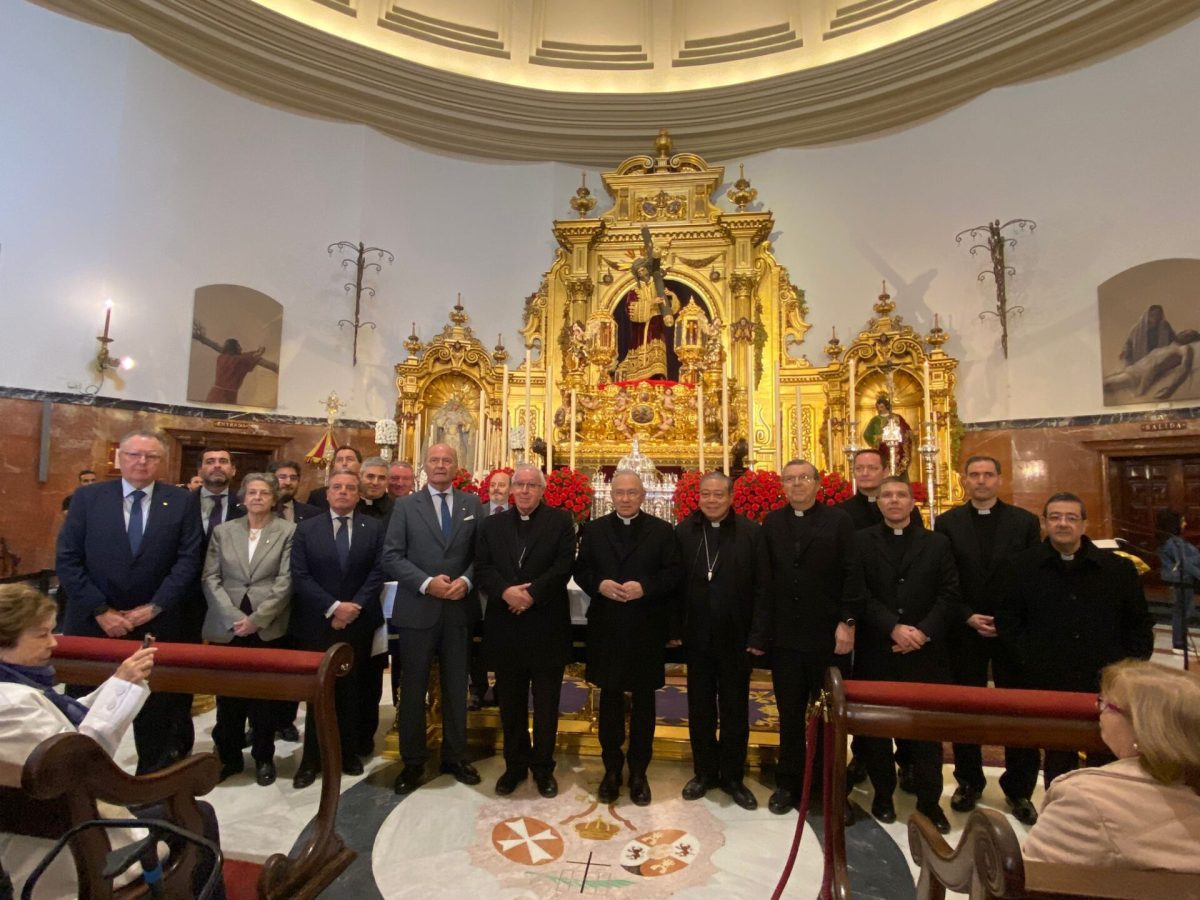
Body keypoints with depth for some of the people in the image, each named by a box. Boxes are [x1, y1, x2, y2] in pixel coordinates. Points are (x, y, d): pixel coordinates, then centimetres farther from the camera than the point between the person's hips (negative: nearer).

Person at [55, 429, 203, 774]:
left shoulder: (182, 501, -1)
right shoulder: (87, 498, 1)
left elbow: (188, 561, -5)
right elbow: (67, 560, -3)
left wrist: (153, 608, -12)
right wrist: (101, 611, -10)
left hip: (157, 624, -1)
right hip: (93, 623, 1)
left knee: (156, 713, 10)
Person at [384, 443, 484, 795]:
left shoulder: (472, 504, 5)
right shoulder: (406, 506, 1)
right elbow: (391, 556, -5)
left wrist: (466, 581, -14)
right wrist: (427, 583, -17)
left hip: (460, 609, 1)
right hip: (417, 609, -1)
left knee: (456, 686, 14)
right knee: (413, 688, 11)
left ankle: (455, 756, 30)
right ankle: (413, 760, 28)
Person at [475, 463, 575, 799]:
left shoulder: (560, 521, -1)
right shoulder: (492, 524, 8)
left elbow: (564, 566, -10)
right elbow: (482, 567, 0)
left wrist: (532, 593, -19)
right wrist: (505, 592, -17)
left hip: (546, 624, -2)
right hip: (505, 625, 3)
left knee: (546, 703, 10)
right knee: (511, 702, 15)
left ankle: (543, 767, 27)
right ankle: (515, 764, 32)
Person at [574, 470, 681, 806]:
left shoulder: (661, 530, -1)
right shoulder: (594, 529, 5)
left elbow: (673, 573, -5)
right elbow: (581, 570, 4)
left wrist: (644, 587, -20)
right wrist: (599, 584, -15)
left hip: (647, 629, -1)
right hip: (606, 628, 1)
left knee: (643, 702, 12)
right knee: (610, 699, 14)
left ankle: (638, 772, 28)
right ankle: (612, 769, 30)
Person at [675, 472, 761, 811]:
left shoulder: (750, 532, -6)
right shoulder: (683, 531, -2)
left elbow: (761, 586, -7)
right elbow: (674, 581, -2)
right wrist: (674, 627, -5)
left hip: (735, 636, -1)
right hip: (697, 636, 1)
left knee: (735, 710, 14)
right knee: (700, 708, 15)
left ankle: (732, 776, 31)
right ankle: (704, 772, 33)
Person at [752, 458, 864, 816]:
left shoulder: (838, 520, -2)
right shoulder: (772, 523, 3)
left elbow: (852, 575, -5)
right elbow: (765, 581, -1)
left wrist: (848, 622, -12)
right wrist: (759, 632, -3)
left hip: (828, 635, -1)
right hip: (785, 636, 2)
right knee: (790, 714, 13)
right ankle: (788, 783, 29)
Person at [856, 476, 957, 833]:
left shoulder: (937, 543, 7)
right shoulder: (862, 542, 2)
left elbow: (949, 594, 0)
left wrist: (922, 631, -12)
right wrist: (893, 628, -16)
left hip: (924, 651, 1)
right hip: (876, 651, -1)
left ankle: (929, 801, 24)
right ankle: (883, 794, 27)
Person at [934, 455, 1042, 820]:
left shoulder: (1025, 521, 1)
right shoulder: (947, 523, 0)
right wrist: (968, 618, -11)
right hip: (965, 631, 0)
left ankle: (1017, 787, 26)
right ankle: (969, 781, 25)